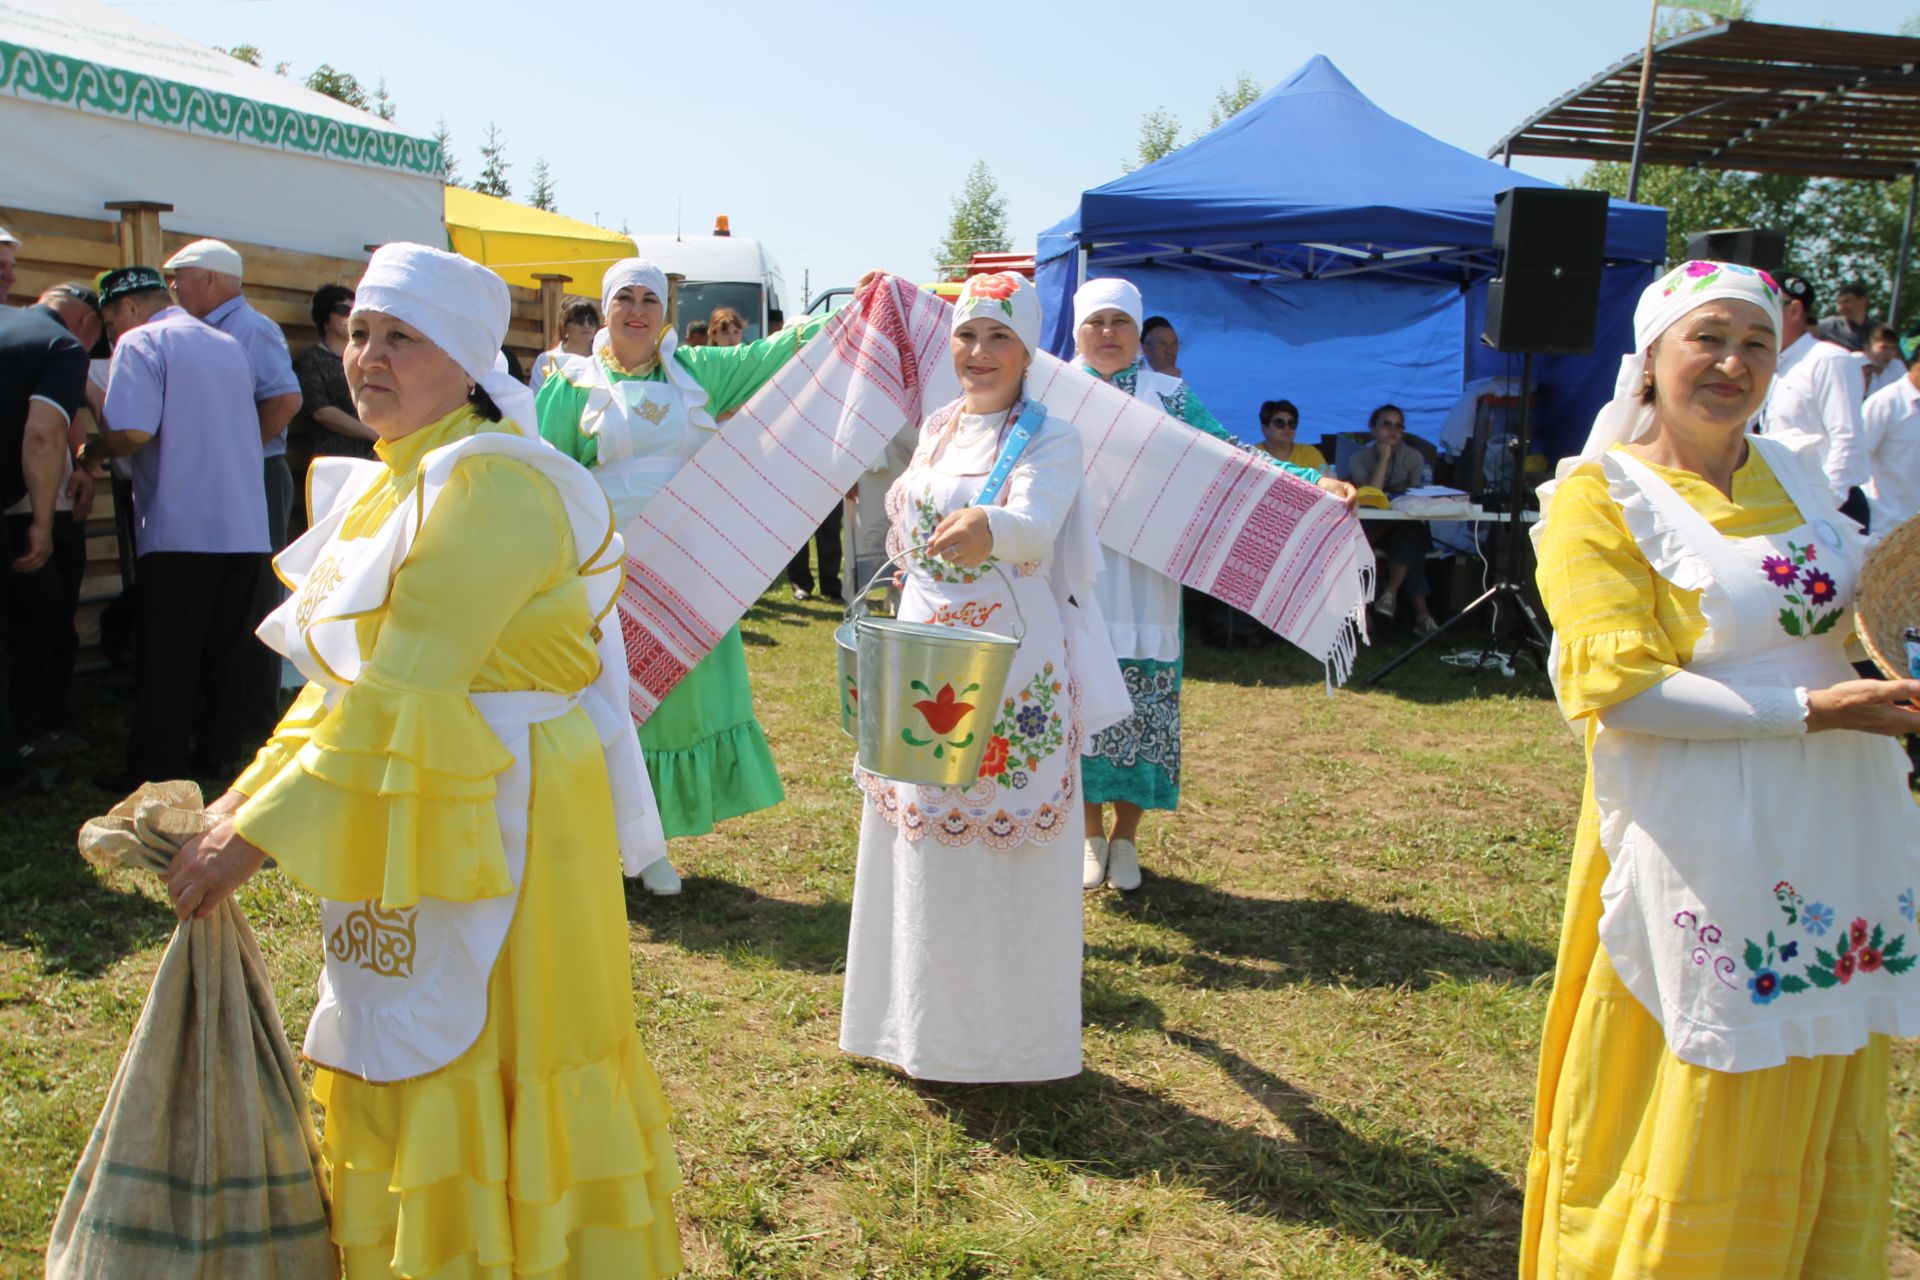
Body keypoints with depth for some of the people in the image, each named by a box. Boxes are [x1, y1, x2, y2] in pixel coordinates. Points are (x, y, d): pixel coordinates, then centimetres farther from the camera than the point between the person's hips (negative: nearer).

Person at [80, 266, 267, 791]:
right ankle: (219, 752, 17)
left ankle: (156, 772, 4)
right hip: (245, 527, 6)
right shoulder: (230, 346, 16)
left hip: (178, 531, -6)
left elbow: (133, 431, -18)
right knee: (227, 653, 12)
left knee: (165, 659, 0)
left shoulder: (141, 343, -5)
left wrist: (91, 452, 1)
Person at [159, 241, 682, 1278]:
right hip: (392, 815, 9)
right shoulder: (381, 482, 12)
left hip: (491, 822, -9)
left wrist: (256, 836, -21)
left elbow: (400, 694, -24)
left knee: (483, 1064, 3)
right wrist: (240, 798, 5)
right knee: (402, 1062, 19)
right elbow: (344, 678, 13)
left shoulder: (490, 485, -19)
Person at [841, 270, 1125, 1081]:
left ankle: (1006, 1032, 16)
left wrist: (987, 528, -51)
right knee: (922, 853, 12)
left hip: (1012, 674, -6)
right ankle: (926, 1024, 28)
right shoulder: (937, 428, 11)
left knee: (1004, 857, 0)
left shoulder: (1050, 439, -8)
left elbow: (1036, 520, -30)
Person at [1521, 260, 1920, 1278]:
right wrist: (1811, 709, -21)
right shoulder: (1598, 497, -8)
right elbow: (1616, 687, -18)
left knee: (1820, 1125, 15)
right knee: (1694, 1130, 3)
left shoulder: (1793, 475, 11)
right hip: (1706, 845, -6)